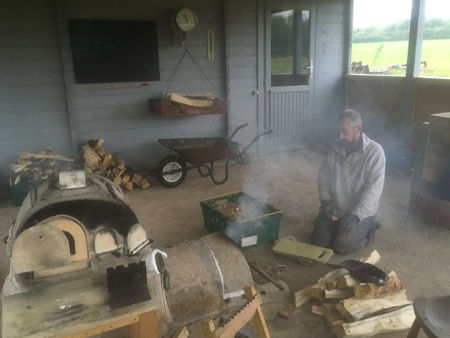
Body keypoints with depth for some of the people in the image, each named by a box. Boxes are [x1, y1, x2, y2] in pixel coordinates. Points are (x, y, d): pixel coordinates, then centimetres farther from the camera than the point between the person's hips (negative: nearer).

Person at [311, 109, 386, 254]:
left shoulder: (375, 151, -15)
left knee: (343, 246, -17)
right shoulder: (336, 149, 1)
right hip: (334, 209, 4)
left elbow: (373, 189, -20)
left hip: (360, 211, -4)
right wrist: (325, 200, -8)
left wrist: (356, 215, -27)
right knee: (318, 240, -8)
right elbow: (323, 177, 8)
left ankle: (368, 226, 11)